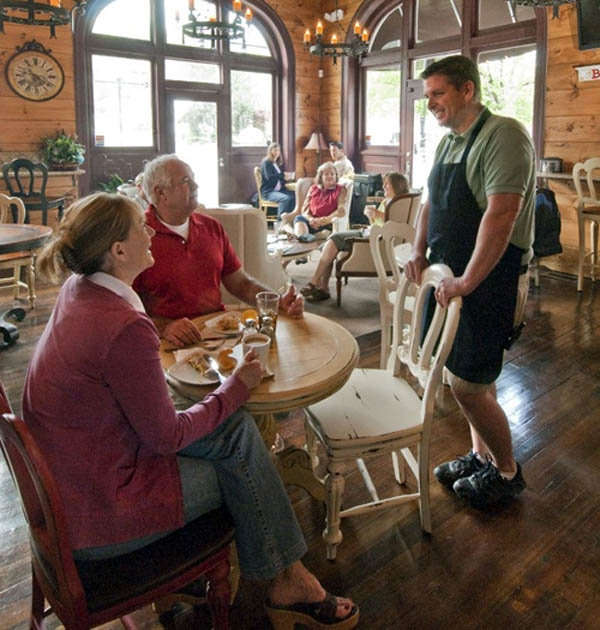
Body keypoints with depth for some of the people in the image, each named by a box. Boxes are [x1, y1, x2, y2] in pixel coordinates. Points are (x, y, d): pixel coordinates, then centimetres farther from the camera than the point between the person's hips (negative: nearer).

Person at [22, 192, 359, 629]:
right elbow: (167, 436, -19)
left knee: (236, 426, 5)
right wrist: (238, 386, -9)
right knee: (238, 460, 2)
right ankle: (288, 581, 24)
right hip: (97, 516, -9)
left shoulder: (78, 291, -1)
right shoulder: (125, 328, -30)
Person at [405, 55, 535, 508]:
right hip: (453, 275, 9)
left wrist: (468, 281, -27)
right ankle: (481, 455, 35)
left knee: (467, 383, -4)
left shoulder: (504, 135, -16)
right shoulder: (448, 142, 13)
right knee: (473, 377, 17)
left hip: (490, 280, -8)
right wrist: (419, 252, 6)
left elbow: (501, 214, -25)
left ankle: (507, 471, 18)